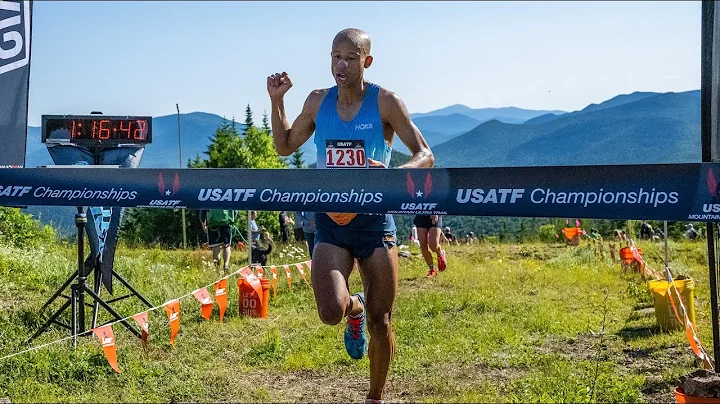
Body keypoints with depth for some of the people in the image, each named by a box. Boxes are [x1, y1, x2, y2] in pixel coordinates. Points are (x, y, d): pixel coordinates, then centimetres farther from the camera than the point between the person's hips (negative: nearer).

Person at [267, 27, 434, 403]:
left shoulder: (385, 102, -6)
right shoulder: (317, 101, 4)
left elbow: (425, 156, -7)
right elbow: (285, 146, 18)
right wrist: (276, 101, 5)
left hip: (374, 220, -1)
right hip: (331, 222, 2)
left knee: (380, 322, 4)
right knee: (331, 312, -20)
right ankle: (354, 309, 19)